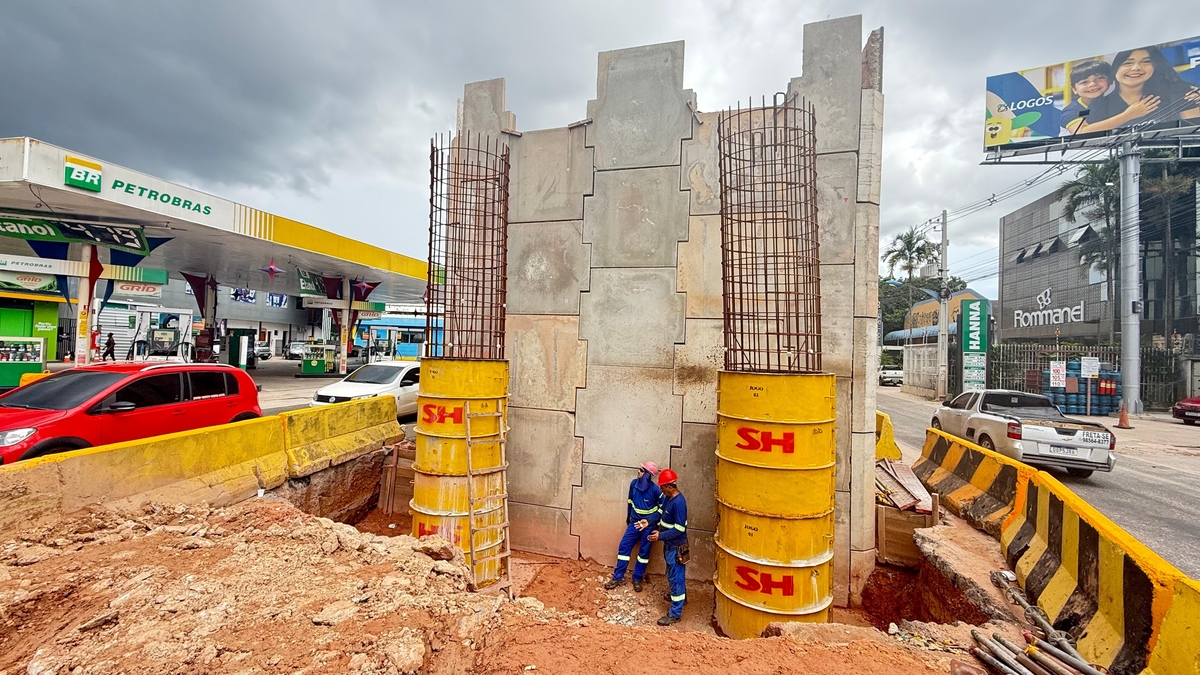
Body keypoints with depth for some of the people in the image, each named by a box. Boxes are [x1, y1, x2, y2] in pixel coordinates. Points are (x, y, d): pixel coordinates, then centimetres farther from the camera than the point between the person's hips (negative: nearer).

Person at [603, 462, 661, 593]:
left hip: (648, 525, -4)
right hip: (635, 522, 4)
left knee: (644, 552, 8)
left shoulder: (655, 489, -23)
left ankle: (637, 579, 26)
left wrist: (649, 520, -23)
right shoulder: (634, 483, -8)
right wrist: (628, 518, 18)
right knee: (624, 547, 3)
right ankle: (618, 577, 17)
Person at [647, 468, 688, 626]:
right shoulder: (667, 497, 0)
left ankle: (675, 613, 14)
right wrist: (659, 529, 3)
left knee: (675, 576, 2)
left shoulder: (678, 502, -28)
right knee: (676, 574, 27)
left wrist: (660, 536, -25)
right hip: (670, 544, 9)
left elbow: (679, 529, -27)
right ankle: (679, 595, 48)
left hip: (676, 546, -9)